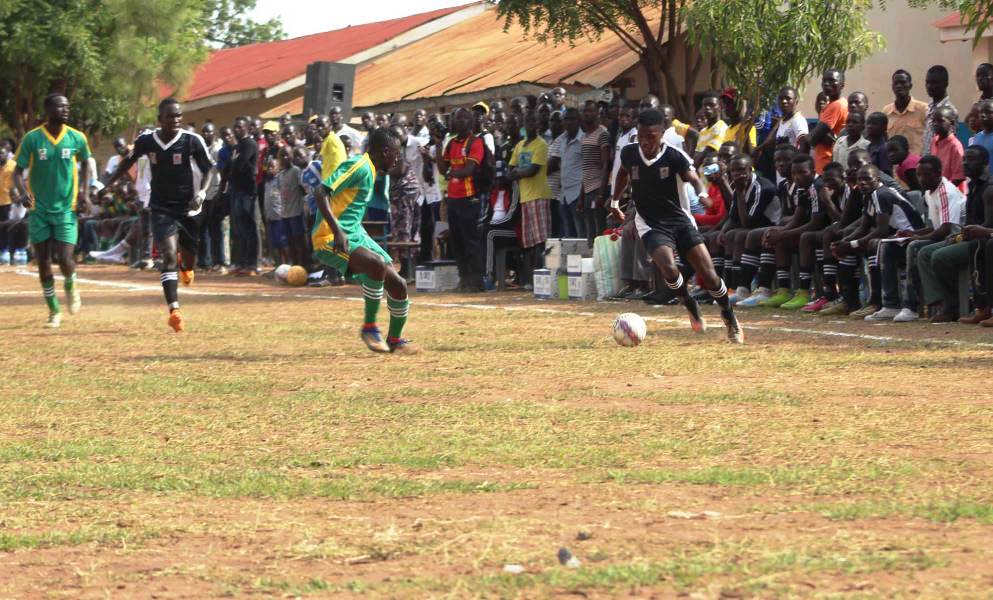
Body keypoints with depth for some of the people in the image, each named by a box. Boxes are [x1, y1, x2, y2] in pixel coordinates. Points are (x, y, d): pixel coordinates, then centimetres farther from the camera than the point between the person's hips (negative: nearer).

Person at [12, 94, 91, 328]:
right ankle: (54, 311, 17)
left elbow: (85, 163, 16)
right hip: (39, 209, 0)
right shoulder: (32, 138, -7)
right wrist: (22, 192, -22)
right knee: (43, 261, 3)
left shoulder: (77, 138, -3)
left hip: (66, 208, 0)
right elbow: (18, 170, -3)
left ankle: (71, 286, 24)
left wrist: (84, 191, 5)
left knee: (64, 259, -11)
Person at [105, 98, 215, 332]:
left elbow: (209, 168, -4)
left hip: (188, 207, 1)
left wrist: (202, 192, -21)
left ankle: (186, 266, 57)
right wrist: (108, 185, 14)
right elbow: (128, 162, 12)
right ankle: (174, 311, -23)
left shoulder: (193, 141, -12)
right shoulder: (146, 141, -6)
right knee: (169, 256, -16)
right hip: (161, 208, -1)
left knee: (190, 251, 16)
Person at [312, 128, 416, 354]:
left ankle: (395, 340, 26)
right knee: (378, 264, -34)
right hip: (330, 240, -10)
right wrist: (337, 232, -31)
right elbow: (322, 193, -24)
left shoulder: (371, 171, 16)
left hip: (355, 234, 10)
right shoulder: (358, 166, -15)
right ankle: (369, 326, -18)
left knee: (397, 285, 5)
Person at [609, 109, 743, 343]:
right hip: (651, 225, 1)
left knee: (708, 274, -9)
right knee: (668, 268, -27)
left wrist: (702, 194, -51)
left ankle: (730, 319, 16)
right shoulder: (629, 154, -5)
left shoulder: (674, 156, -15)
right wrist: (615, 202, 22)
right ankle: (692, 308, 2)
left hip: (680, 220, -1)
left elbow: (693, 179, -30)